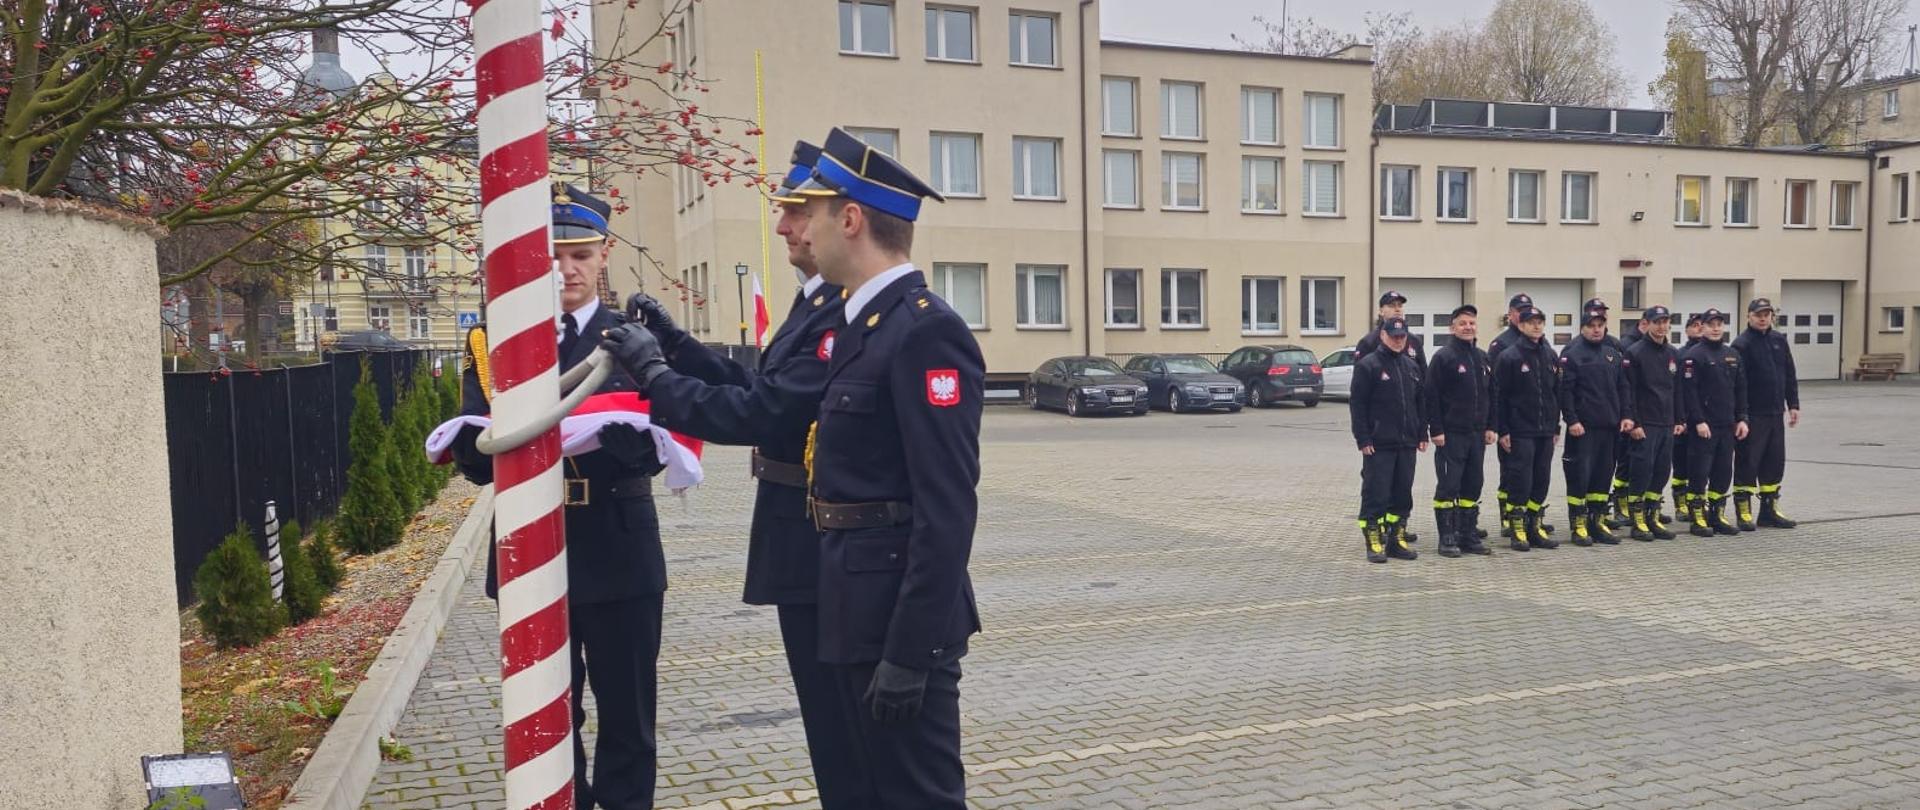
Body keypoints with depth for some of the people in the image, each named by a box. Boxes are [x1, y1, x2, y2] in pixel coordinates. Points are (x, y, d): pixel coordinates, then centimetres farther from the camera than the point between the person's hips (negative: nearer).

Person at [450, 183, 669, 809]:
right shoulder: (493, 343, 5)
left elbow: (654, 449, -9)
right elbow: (476, 459, -2)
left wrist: (597, 432, -30)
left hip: (618, 554, -1)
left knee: (625, 711, 9)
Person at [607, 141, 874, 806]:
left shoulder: (851, 312, -22)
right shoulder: (815, 302, 13)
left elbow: (764, 414, -27)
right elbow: (757, 391, 15)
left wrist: (654, 377, -18)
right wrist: (676, 344, 7)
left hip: (826, 552, -10)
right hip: (808, 549, 10)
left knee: (844, 729, 3)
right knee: (831, 724, 21)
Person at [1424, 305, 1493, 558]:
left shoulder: (1483, 358, 13)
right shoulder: (1443, 357, -7)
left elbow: (1490, 395, 19)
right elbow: (1432, 397, -11)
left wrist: (1490, 427, 11)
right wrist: (1436, 430, -15)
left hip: (1477, 433, 7)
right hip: (1451, 434, -6)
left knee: (1473, 486, 10)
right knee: (1448, 486, -3)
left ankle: (1469, 536, 17)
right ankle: (1447, 538, 3)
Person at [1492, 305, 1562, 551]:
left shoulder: (1550, 356, 11)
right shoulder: (1509, 357, -7)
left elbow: (1556, 393, 16)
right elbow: (1499, 397, -8)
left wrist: (1556, 427, 13)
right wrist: (1502, 431, -12)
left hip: (1546, 431, 6)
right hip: (1520, 432, -6)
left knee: (1542, 481, 8)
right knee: (1520, 480, -4)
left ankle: (1533, 528, 18)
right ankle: (1516, 530, 6)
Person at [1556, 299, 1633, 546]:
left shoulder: (1613, 353, 14)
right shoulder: (1572, 353, -5)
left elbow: (1623, 387, 17)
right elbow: (1565, 390, -11)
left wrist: (1626, 415, 7)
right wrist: (1572, 420, -17)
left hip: (1609, 425, 6)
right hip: (1583, 427, -6)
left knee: (1603, 474, 9)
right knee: (1580, 474, -5)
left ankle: (1597, 522, 18)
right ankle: (1578, 525, 3)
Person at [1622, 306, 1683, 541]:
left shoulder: (1673, 354, 14)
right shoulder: (1634, 352, -8)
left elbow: (1677, 390, 19)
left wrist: (1679, 421, 13)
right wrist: (1633, 423, -15)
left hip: (1667, 425, 7)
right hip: (1643, 425, -7)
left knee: (1661, 471, 8)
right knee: (1641, 471, -6)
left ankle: (1653, 518, 18)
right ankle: (1638, 522, 3)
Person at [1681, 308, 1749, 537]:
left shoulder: (1733, 355, 13)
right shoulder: (1693, 355, -8)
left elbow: (1740, 389, 16)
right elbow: (1689, 392, -14)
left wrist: (1741, 418, 8)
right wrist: (1699, 421, -18)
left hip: (1728, 425, 6)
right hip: (1703, 426, -6)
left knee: (1724, 471, 9)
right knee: (1700, 471, -3)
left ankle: (1717, 514, 18)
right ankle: (1698, 517, 4)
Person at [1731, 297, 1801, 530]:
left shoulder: (1779, 340, 11)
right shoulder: (1742, 344, -10)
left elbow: (1790, 375, 16)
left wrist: (1793, 405, 11)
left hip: (1776, 414, 7)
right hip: (1752, 415, -7)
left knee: (1775, 461, 11)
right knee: (1747, 462, -2)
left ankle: (1769, 510, 21)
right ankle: (1743, 512, 5)